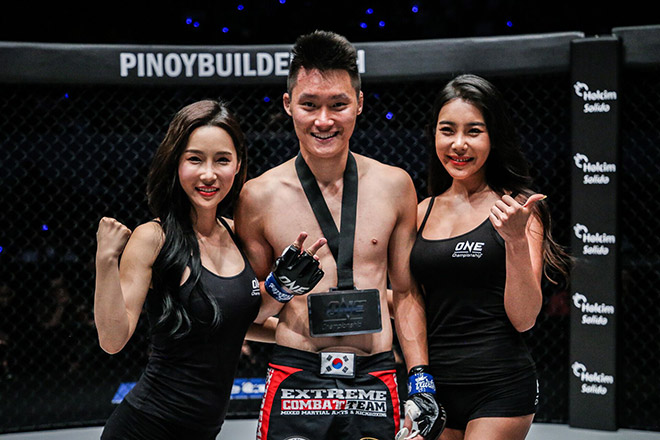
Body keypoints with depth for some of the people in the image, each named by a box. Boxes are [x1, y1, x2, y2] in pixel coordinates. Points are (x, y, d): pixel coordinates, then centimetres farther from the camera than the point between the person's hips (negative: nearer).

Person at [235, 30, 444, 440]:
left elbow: (407, 293, 12)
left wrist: (420, 378, 6)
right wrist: (279, 288, -13)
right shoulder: (260, 196, -2)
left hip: (375, 381, 2)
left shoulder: (394, 186, 4)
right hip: (296, 384, -1)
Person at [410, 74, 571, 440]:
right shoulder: (424, 212, 8)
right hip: (435, 388, 5)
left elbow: (523, 319, -10)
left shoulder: (516, 209, -4)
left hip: (500, 386, -4)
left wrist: (516, 240, -19)